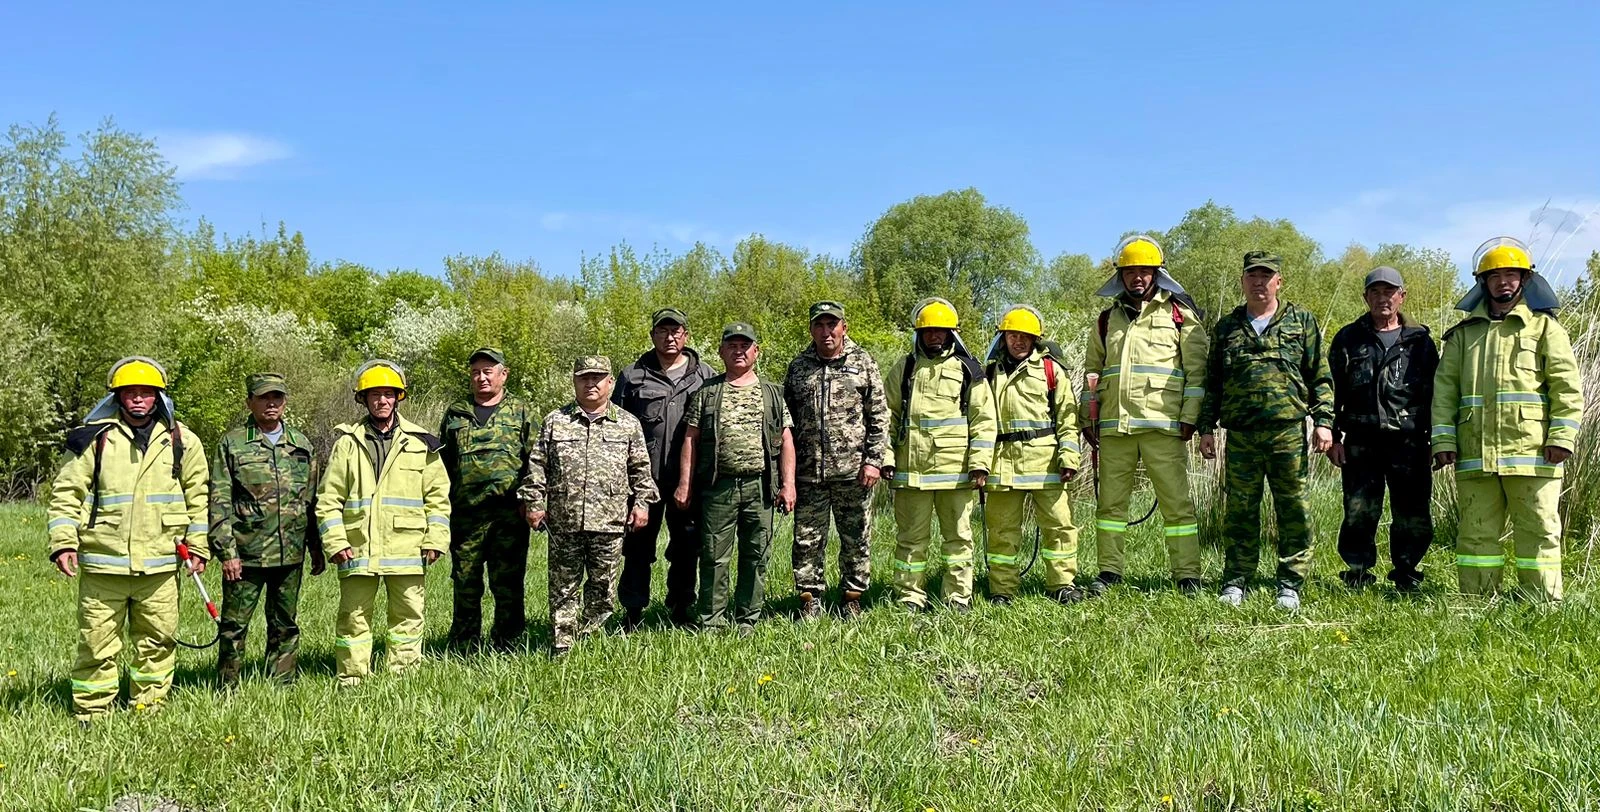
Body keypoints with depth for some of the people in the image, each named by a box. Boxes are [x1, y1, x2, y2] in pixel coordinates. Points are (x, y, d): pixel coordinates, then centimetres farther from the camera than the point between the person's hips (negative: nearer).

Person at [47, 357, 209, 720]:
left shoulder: (181, 441, 7)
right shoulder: (94, 438, 1)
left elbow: (197, 498, 12)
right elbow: (66, 494, 3)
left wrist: (198, 546, 7)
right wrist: (63, 543, -7)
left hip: (159, 564, 2)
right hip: (102, 563, -2)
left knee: (158, 639, 9)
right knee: (98, 641, 4)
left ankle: (149, 709, 22)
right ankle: (91, 711, 16)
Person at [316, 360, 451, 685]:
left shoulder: (420, 443, 8)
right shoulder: (347, 443, 6)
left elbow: (438, 495, 8)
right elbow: (328, 498, 5)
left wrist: (435, 539, -1)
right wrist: (335, 542, -5)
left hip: (406, 549, 1)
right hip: (358, 549, 0)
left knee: (408, 615, 6)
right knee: (353, 616, 3)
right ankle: (351, 681, 12)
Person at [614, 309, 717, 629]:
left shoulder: (706, 376, 8)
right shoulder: (632, 376, 6)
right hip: (644, 478, -1)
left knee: (687, 547, 9)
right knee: (638, 545, 4)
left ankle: (682, 610, 22)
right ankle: (632, 613, 13)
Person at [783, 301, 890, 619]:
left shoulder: (863, 362, 4)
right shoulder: (798, 367, 10)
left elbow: (880, 416, 3)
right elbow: (787, 420, 13)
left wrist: (874, 460, -6)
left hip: (853, 472, -1)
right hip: (808, 473, 1)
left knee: (856, 540, 6)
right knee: (807, 540, 4)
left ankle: (852, 598, 19)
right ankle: (810, 599, 16)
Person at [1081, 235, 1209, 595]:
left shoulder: (1179, 313, 5)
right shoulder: (1107, 319, 17)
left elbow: (1197, 369, 2)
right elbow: (1092, 371, 21)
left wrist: (1190, 417, -6)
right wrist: (1088, 419, 13)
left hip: (1162, 424, -4)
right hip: (1114, 426, 4)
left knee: (1176, 501, -3)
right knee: (1111, 501, 7)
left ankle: (1187, 574, 3)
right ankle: (1109, 571, 16)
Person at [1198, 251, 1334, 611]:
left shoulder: (1301, 322, 10)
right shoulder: (1227, 327, 15)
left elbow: (1320, 377, 8)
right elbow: (1213, 382, 17)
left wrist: (1324, 421, -2)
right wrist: (1207, 427, 11)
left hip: (1289, 431, -1)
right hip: (1241, 435, 2)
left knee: (1293, 510, 0)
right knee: (1240, 510, 4)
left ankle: (1290, 585, 8)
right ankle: (1235, 582, 11)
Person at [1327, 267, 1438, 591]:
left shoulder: (1419, 340, 11)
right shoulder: (1348, 339, 9)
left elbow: (1435, 392, 12)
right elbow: (1331, 391, 6)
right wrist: (1332, 436, -1)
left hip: (1409, 442, 1)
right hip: (1361, 441, -1)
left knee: (1413, 514, 3)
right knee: (1359, 513, -1)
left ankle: (1406, 575, 17)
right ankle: (1357, 575, 11)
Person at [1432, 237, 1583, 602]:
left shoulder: (1544, 326, 9)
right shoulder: (1464, 333, 16)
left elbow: (1567, 385, 1)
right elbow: (1444, 390, 10)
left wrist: (1562, 436, -9)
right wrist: (1443, 440, 0)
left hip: (1531, 451, -3)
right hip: (1475, 453, 3)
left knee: (1538, 530, 0)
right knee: (1477, 531, 6)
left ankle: (1543, 606, 5)